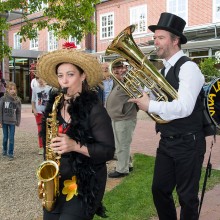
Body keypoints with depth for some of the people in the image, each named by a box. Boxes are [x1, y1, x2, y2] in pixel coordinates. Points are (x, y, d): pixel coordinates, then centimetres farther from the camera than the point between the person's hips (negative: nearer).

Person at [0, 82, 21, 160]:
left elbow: (18, 112, 4)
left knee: (11, 138, -1)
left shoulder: (17, 100, -2)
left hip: (12, 122, 0)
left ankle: (10, 153, 7)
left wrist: (18, 122, 2)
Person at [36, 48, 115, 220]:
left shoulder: (94, 109, -13)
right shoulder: (54, 105, 4)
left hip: (84, 185, -5)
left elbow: (108, 151, -14)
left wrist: (75, 145, -26)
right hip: (55, 182, 6)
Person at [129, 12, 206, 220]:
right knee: (159, 190, 15)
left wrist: (150, 106, -21)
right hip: (166, 142, 8)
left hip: (187, 143, -8)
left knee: (187, 195, 6)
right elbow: (159, 100, 10)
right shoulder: (164, 70, 11)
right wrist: (141, 97, -8)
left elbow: (184, 108, -28)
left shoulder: (188, 67, -16)